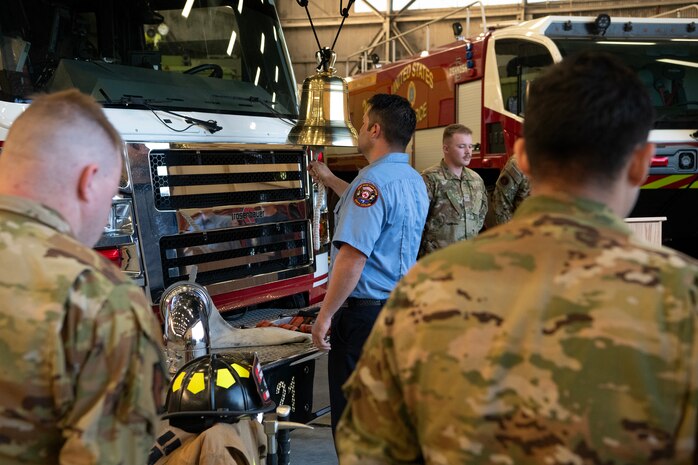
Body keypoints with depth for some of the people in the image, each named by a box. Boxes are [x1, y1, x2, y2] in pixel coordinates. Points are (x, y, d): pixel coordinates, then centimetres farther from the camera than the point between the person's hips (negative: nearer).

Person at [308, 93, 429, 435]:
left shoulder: (374, 180, -20)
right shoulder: (414, 180, 10)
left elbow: (353, 256, -26)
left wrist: (325, 315, -20)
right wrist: (330, 181, 40)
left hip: (365, 313, -9)